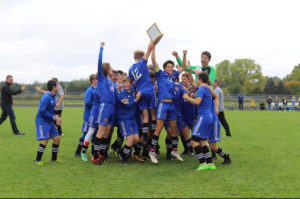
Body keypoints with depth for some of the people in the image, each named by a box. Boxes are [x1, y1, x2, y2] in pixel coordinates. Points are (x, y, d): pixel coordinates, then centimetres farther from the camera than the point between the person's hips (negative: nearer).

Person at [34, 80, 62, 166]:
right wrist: (54, 117, -18)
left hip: (49, 121, 9)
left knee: (57, 139, 7)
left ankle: (54, 158, 21)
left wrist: (56, 118, 6)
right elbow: (42, 111, -23)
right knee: (45, 140, -16)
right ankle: (37, 160, -4)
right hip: (42, 121, -9)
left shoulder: (52, 96, 10)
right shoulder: (46, 97, -19)